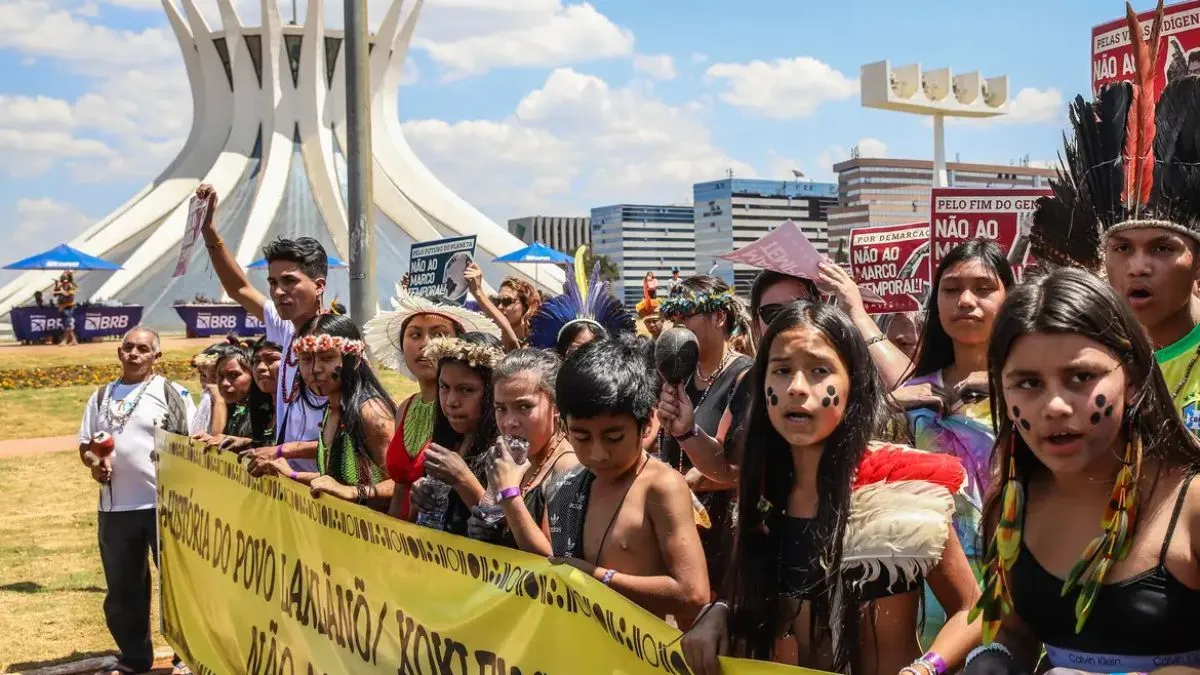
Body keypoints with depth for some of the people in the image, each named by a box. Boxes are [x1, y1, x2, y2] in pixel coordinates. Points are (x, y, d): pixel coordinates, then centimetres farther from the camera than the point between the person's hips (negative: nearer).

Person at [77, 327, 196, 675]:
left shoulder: (172, 393, -1)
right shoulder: (102, 396, 12)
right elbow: (85, 445, 14)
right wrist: (94, 461, -8)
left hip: (166, 503, -4)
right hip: (114, 507, 4)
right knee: (122, 587, 12)